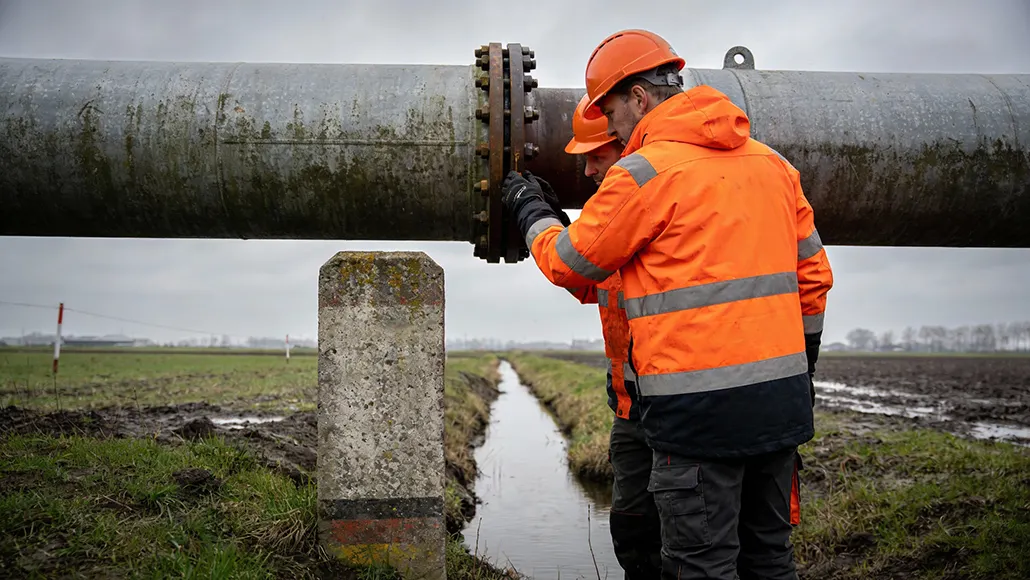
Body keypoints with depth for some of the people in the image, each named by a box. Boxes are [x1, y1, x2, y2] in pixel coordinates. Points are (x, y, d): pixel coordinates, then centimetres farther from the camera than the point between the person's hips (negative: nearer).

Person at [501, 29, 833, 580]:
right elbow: (813, 275, 16)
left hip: (701, 407, -8)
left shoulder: (643, 172, -10)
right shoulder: (772, 162, 13)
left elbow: (569, 263, 1)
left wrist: (530, 211, 20)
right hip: (782, 398, 8)